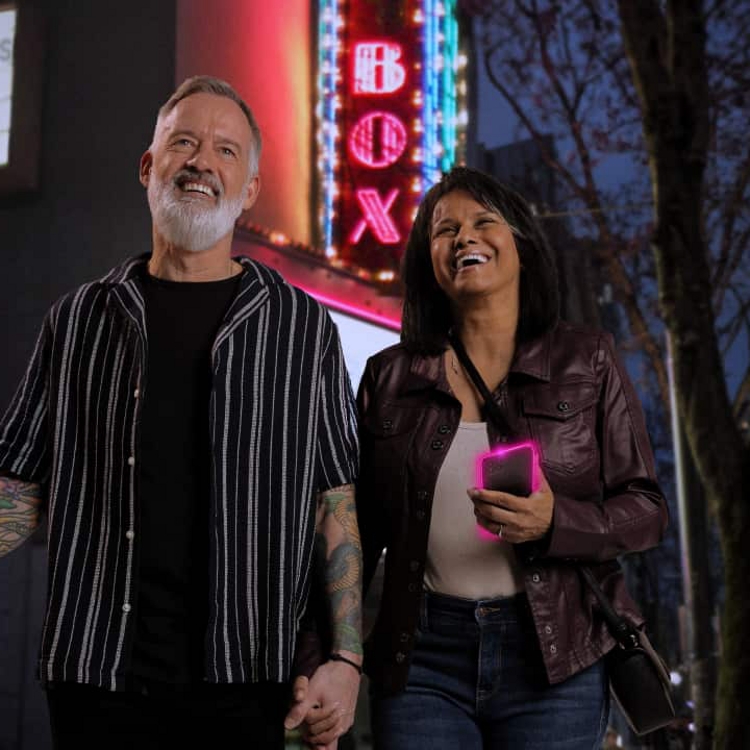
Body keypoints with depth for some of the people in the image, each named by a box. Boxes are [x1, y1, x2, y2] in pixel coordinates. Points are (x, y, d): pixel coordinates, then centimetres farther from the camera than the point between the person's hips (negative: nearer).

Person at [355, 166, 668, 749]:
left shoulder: (586, 361, 2)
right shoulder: (390, 376, 6)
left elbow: (647, 510, 0)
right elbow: (359, 531, 9)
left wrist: (554, 523, -19)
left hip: (554, 658, -1)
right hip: (421, 659, 1)